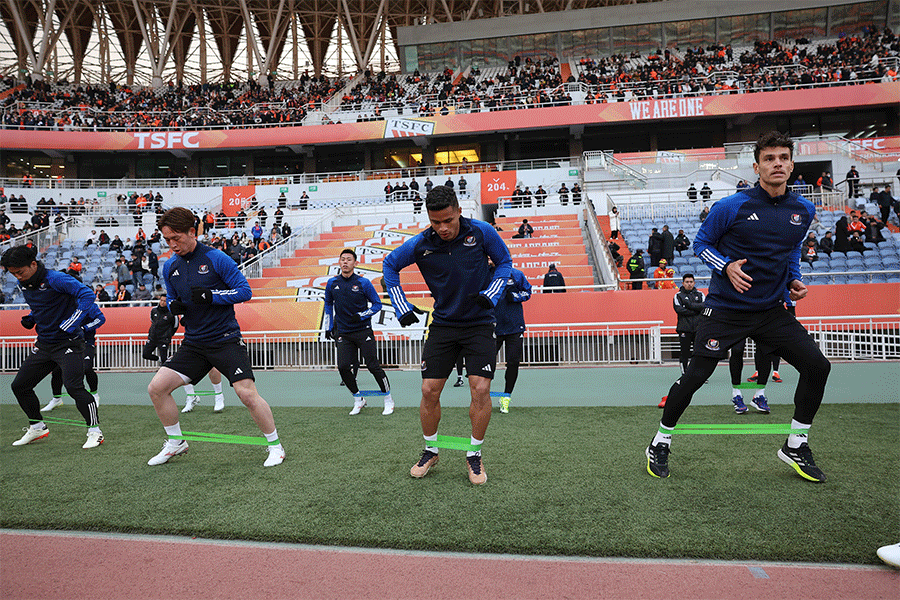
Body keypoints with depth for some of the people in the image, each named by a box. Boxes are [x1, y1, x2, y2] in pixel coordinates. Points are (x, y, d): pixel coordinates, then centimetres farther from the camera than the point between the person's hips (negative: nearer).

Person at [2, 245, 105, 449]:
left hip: (68, 343, -8)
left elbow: (87, 295, -28)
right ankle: (37, 427, 29)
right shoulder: (23, 285, 7)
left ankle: (95, 431, -4)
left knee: (74, 387, -18)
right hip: (43, 345, 9)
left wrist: (70, 325, -29)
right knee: (19, 386, 10)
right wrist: (31, 318, 5)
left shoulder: (56, 279, -18)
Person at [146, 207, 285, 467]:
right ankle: (175, 443, 21)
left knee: (247, 393, -14)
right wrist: (174, 306, -4)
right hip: (194, 343, 6)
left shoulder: (216, 258, -9)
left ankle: (275, 446, 5)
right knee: (157, 388, -1)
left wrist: (212, 296, -22)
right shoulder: (170, 266, 8)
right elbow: (172, 300, 20)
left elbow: (245, 290, -9)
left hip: (226, 339, -6)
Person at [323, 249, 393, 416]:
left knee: (373, 366, -6)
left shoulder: (363, 283, -6)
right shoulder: (332, 283, 4)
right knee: (343, 367, -7)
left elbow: (377, 304, 1)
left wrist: (361, 316, -13)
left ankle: (388, 399, 12)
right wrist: (328, 327, 17)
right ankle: (358, 400, 14)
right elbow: (328, 305, 20)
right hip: (343, 332, 3)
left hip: (363, 331, -3)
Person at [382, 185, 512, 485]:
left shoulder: (481, 232, -11)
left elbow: (505, 261, 5)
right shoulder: (420, 244, -9)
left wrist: (491, 294, -10)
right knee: (429, 391, -1)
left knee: (480, 389, -10)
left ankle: (474, 455, 11)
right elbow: (389, 265, 9)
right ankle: (430, 451, 22)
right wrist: (402, 307, 2)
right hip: (443, 324, 1)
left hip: (479, 323, -1)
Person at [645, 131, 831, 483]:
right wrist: (727, 266, -18)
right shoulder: (731, 207, -11)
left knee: (816, 365, -4)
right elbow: (701, 243, -1)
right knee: (694, 376, -6)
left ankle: (796, 446, 16)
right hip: (724, 309, -5)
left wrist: (794, 280, 6)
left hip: (771, 311, 5)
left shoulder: (803, 211, 5)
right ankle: (660, 443, 14)